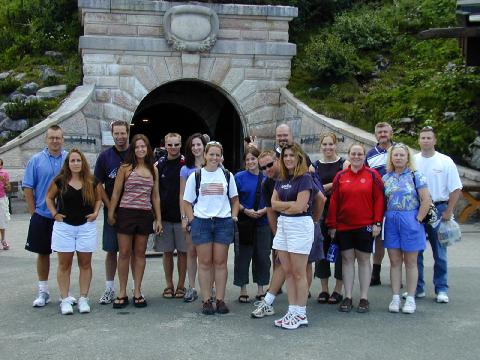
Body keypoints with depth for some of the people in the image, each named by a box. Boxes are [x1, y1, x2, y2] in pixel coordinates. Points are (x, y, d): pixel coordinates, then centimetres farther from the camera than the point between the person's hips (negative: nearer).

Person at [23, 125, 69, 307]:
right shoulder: (36, 160, 0)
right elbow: (28, 187, 1)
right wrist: (33, 212, -4)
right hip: (42, 216, 0)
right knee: (43, 253, 8)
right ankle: (43, 291, 19)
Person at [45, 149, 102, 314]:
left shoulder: (92, 182, 1)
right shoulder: (60, 181, -1)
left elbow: (99, 198, 15)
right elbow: (49, 197, 11)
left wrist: (95, 212, 0)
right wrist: (54, 214, -1)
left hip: (86, 227, 1)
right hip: (64, 227, -1)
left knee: (85, 264, 5)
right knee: (64, 264, 3)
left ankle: (83, 299, 13)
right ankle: (65, 300, 10)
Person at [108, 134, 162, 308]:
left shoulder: (153, 170, 10)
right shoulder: (125, 168, -1)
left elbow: (155, 196, 12)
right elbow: (116, 193, 0)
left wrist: (158, 219, 10)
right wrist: (111, 214, -3)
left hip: (145, 215, 3)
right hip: (126, 213, -3)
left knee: (140, 254, 7)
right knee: (124, 253, 0)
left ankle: (137, 292, 14)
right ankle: (122, 293, 9)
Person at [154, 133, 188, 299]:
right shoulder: (159, 164, 5)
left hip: (182, 216, -2)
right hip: (164, 216, 2)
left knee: (182, 251, 4)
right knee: (167, 252, 8)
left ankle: (181, 286, 15)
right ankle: (169, 285, 19)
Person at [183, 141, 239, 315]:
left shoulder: (227, 175, 8)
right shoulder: (195, 176, 4)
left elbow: (234, 199, 17)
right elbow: (187, 202, 6)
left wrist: (233, 216, 4)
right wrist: (192, 221, -4)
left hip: (223, 222, 1)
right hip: (201, 222, -1)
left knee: (220, 262, 3)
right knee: (205, 263, 2)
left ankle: (220, 299, 9)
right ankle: (206, 301, 8)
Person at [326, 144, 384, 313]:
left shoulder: (372, 175, 0)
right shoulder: (340, 176, 5)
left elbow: (379, 199, -2)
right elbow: (333, 202, 5)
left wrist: (377, 223, -8)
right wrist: (332, 225, 2)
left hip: (365, 226, -2)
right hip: (343, 226, 2)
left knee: (364, 259, 5)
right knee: (347, 259, 6)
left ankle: (364, 298, 11)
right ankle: (348, 297, 12)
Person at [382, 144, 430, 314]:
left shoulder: (416, 176, -2)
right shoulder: (386, 178, 9)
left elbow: (426, 200, -6)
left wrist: (418, 219, -10)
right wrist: (383, 219, 0)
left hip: (410, 221, -3)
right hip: (391, 222, 3)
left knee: (410, 262, 3)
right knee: (394, 261, 6)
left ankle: (410, 299, 11)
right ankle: (396, 298, 13)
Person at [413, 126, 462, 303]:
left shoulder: (445, 161, -2)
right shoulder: (412, 161, 3)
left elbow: (456, 189, -2)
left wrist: (448, 212, -9)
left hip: (438, 209, -2)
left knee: (440, 252, 4)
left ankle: (441, 289, 13)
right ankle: (417, 288, 17)